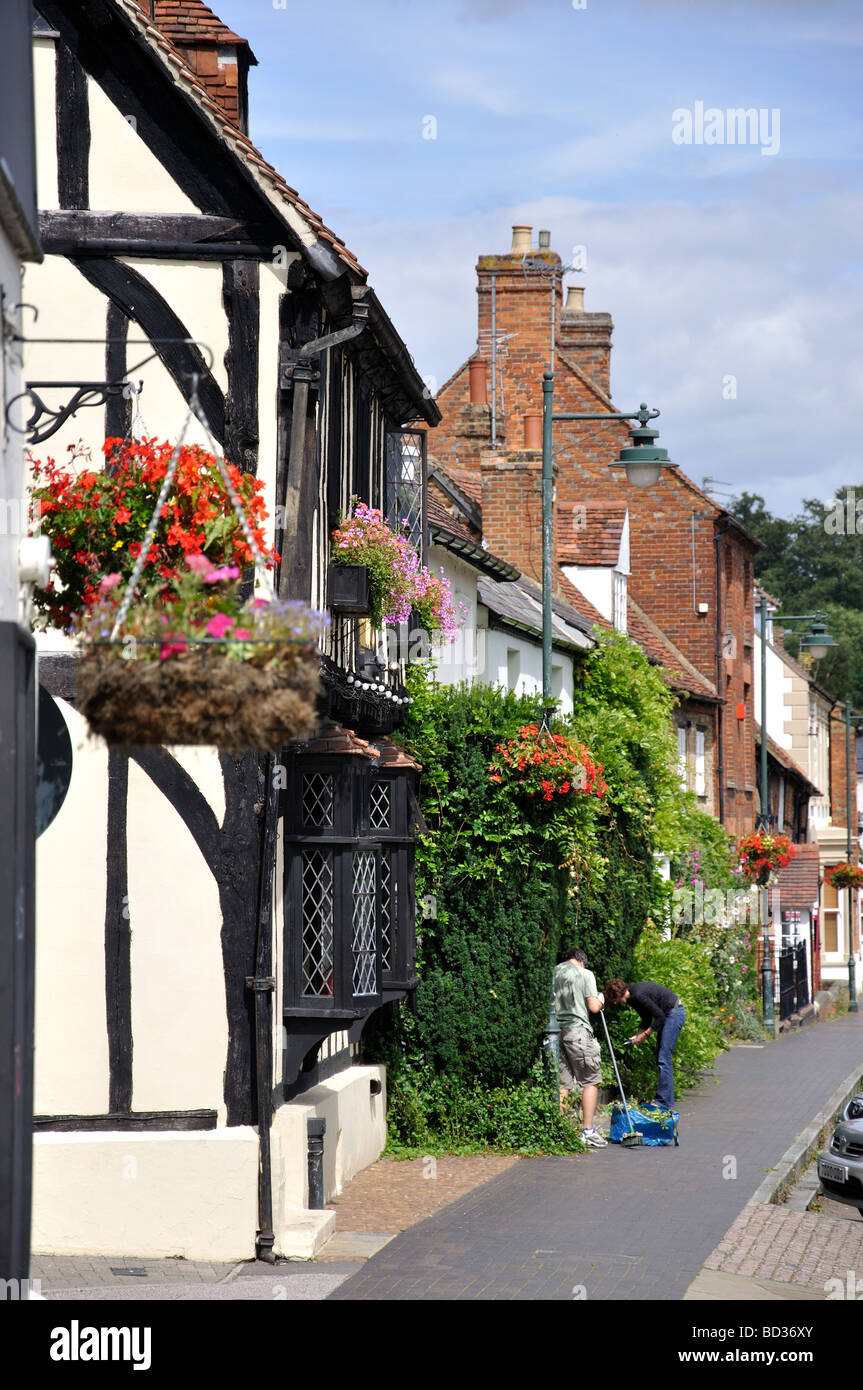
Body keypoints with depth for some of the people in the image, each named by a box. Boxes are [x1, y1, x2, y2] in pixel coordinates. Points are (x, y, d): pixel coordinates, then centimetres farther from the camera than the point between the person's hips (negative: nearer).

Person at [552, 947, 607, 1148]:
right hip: (577, 1030, -5)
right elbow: (593, 1007, -4)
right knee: (591, 1081, 3)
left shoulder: (554, 972, 11)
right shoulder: (585, 974, -1)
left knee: (563, 1083, 9)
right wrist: (601, 1001, 17)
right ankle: (588, 1131, -1)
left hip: (555, 1031, 5)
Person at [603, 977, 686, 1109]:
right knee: (661, 1058, 10)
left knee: (664, 1058, -12)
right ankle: (667, 1100, 13)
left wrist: (645, 1034, -13)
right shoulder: (632, 997, 6)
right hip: (667, 1014, 10)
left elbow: (660, 1016, -21)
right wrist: (638, 1035, 0)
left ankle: (663, 1102, -13)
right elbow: (646, 1019, 15)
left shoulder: (638, 995, -24)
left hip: (674, 1013, -10)